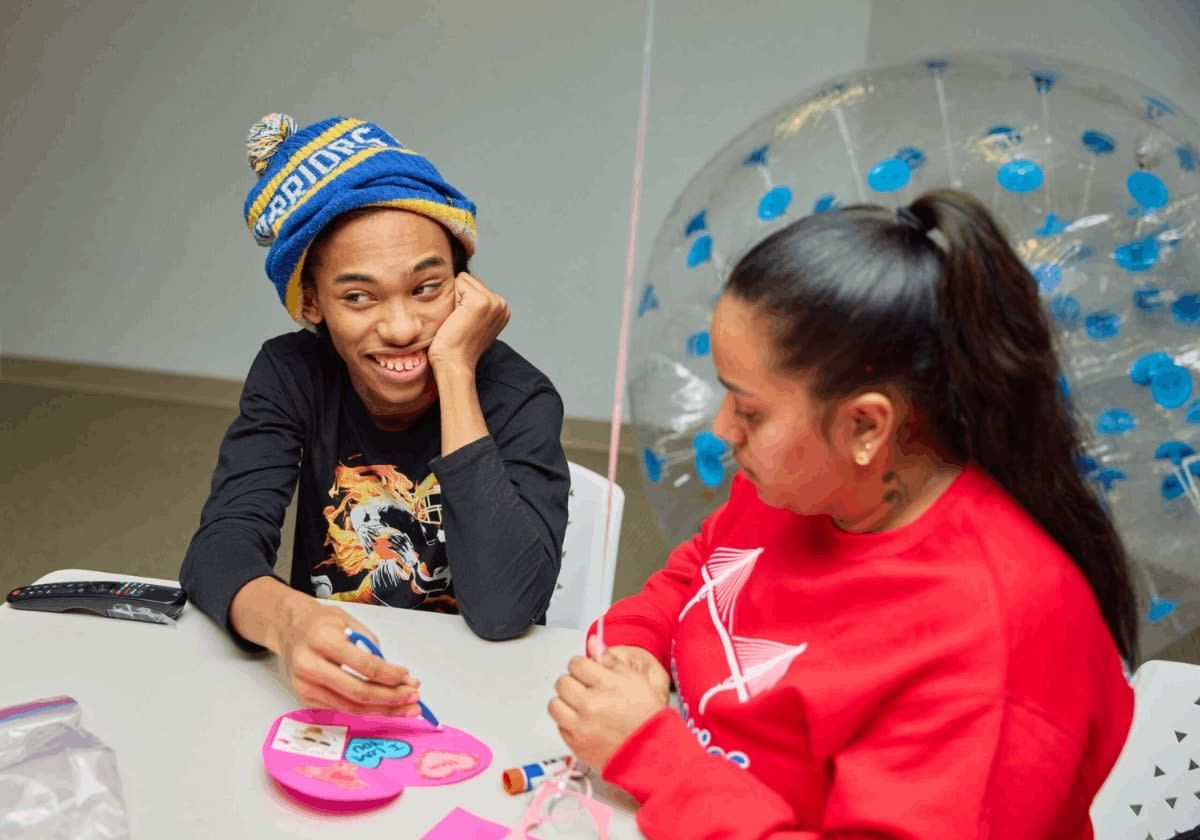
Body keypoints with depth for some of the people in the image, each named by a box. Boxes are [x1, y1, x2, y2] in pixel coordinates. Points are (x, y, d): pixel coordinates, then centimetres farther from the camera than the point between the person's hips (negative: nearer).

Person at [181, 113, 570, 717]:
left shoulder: (518, 398, -15)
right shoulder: (290, 374, -6)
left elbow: (503, 609, -26)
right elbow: (219, 547, -17)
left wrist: (454, 370, -25)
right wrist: (286, 620, -40)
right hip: (323, 691, 2)